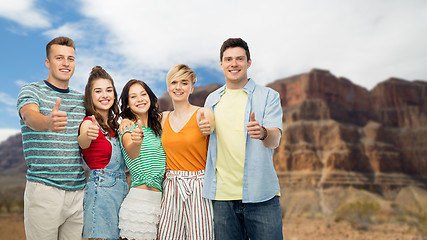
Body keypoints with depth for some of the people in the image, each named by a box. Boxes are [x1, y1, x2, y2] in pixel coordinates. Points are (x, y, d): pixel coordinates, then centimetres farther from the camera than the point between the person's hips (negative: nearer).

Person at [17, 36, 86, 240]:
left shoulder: (81, 99, 13)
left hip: (78, 190, 4)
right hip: (44, 189, -4)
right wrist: (48, 122, -45)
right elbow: (29, 116, -22)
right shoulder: (31, 91, 0)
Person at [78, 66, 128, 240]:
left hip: (120, 191, 7)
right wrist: (87, 136, -55)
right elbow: (82, 143, -33)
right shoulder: (89, 122, -8)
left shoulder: (113, 125, 13)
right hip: (100, 190, -7)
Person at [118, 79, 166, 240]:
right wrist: (136, 142, -50)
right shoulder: (127, 127, -6)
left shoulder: (156, 126, 13)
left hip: (160, 199, 6)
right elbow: (131, 154, -28)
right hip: (141, 199, -6)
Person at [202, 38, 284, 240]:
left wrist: (263, 133, -32)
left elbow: (275, 139, -11)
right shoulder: (212, 100, 13)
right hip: (222, 195, 3)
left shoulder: (268, 96, 2)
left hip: (260, 194, -3)